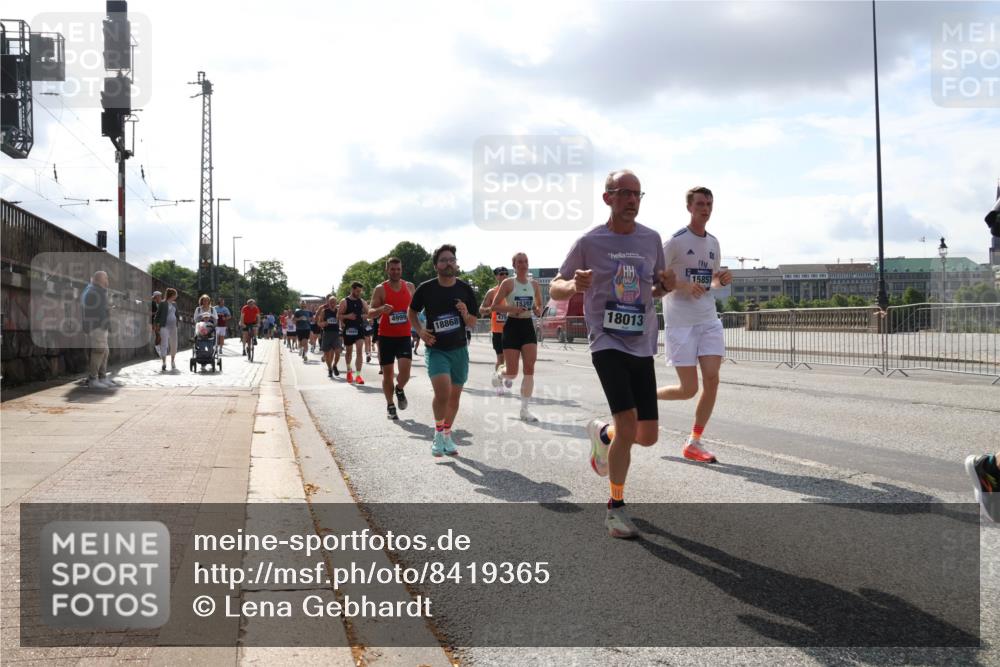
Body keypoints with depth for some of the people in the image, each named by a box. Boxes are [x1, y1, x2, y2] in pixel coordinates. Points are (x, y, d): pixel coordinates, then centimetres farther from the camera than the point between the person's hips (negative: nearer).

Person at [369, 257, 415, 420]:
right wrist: (380, 310, -27)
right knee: (387, 373, 5)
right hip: (386, 336, -1)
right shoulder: (380, 289, -3)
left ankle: (399, 390, 17)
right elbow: (370, 313, -6)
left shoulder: (410, 287, 6)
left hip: (404, 336, 1)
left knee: (405, 369, -15)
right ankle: (390, 406, 20)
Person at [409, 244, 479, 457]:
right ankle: (438, 433, 3)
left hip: (459, 349, 3)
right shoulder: (426, 289, -6)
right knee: (442, 392, -20)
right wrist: (420, 330, -6)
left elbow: (473, 323, 5)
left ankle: (447, 435, 28)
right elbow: (412, 312, 10)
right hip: (436, 349, -3)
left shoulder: (465, 289, -1)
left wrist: (465, 314, -17)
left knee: (454, 395, 8)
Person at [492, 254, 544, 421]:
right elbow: (495, 306, -5)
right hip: (512, 326, -4)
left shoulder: (534, 284, 7)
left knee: (529, 369, -7)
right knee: (512, 372, -3)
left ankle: (524, 409, -2)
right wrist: (512, 308, -20)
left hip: (528, 327, 4)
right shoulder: (508, 283, -5)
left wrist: (537, 310, -5)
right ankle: (500, 373, 36)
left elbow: (539, 305, 18)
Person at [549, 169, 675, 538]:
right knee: (628, 424, -18)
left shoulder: (651, 239, 8)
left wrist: (665, 286, -4)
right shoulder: (589, 242, -3)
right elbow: (555, 289, 5)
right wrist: (575, 286, -18)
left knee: (648, 436, 4)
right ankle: (616, 507, 0)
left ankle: (602, 433, 39)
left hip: (642, 345, 5)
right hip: (607, 341, -4)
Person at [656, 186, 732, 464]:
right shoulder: (676, 241, -8)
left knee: (712, 379, -6)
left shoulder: (713, 242, 12)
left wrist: (722, 280, 1)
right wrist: (684, 285, -21)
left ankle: (694, 443, 5)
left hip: (709, 320, 6)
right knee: (689, 389, -6)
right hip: (680, 323, -6)